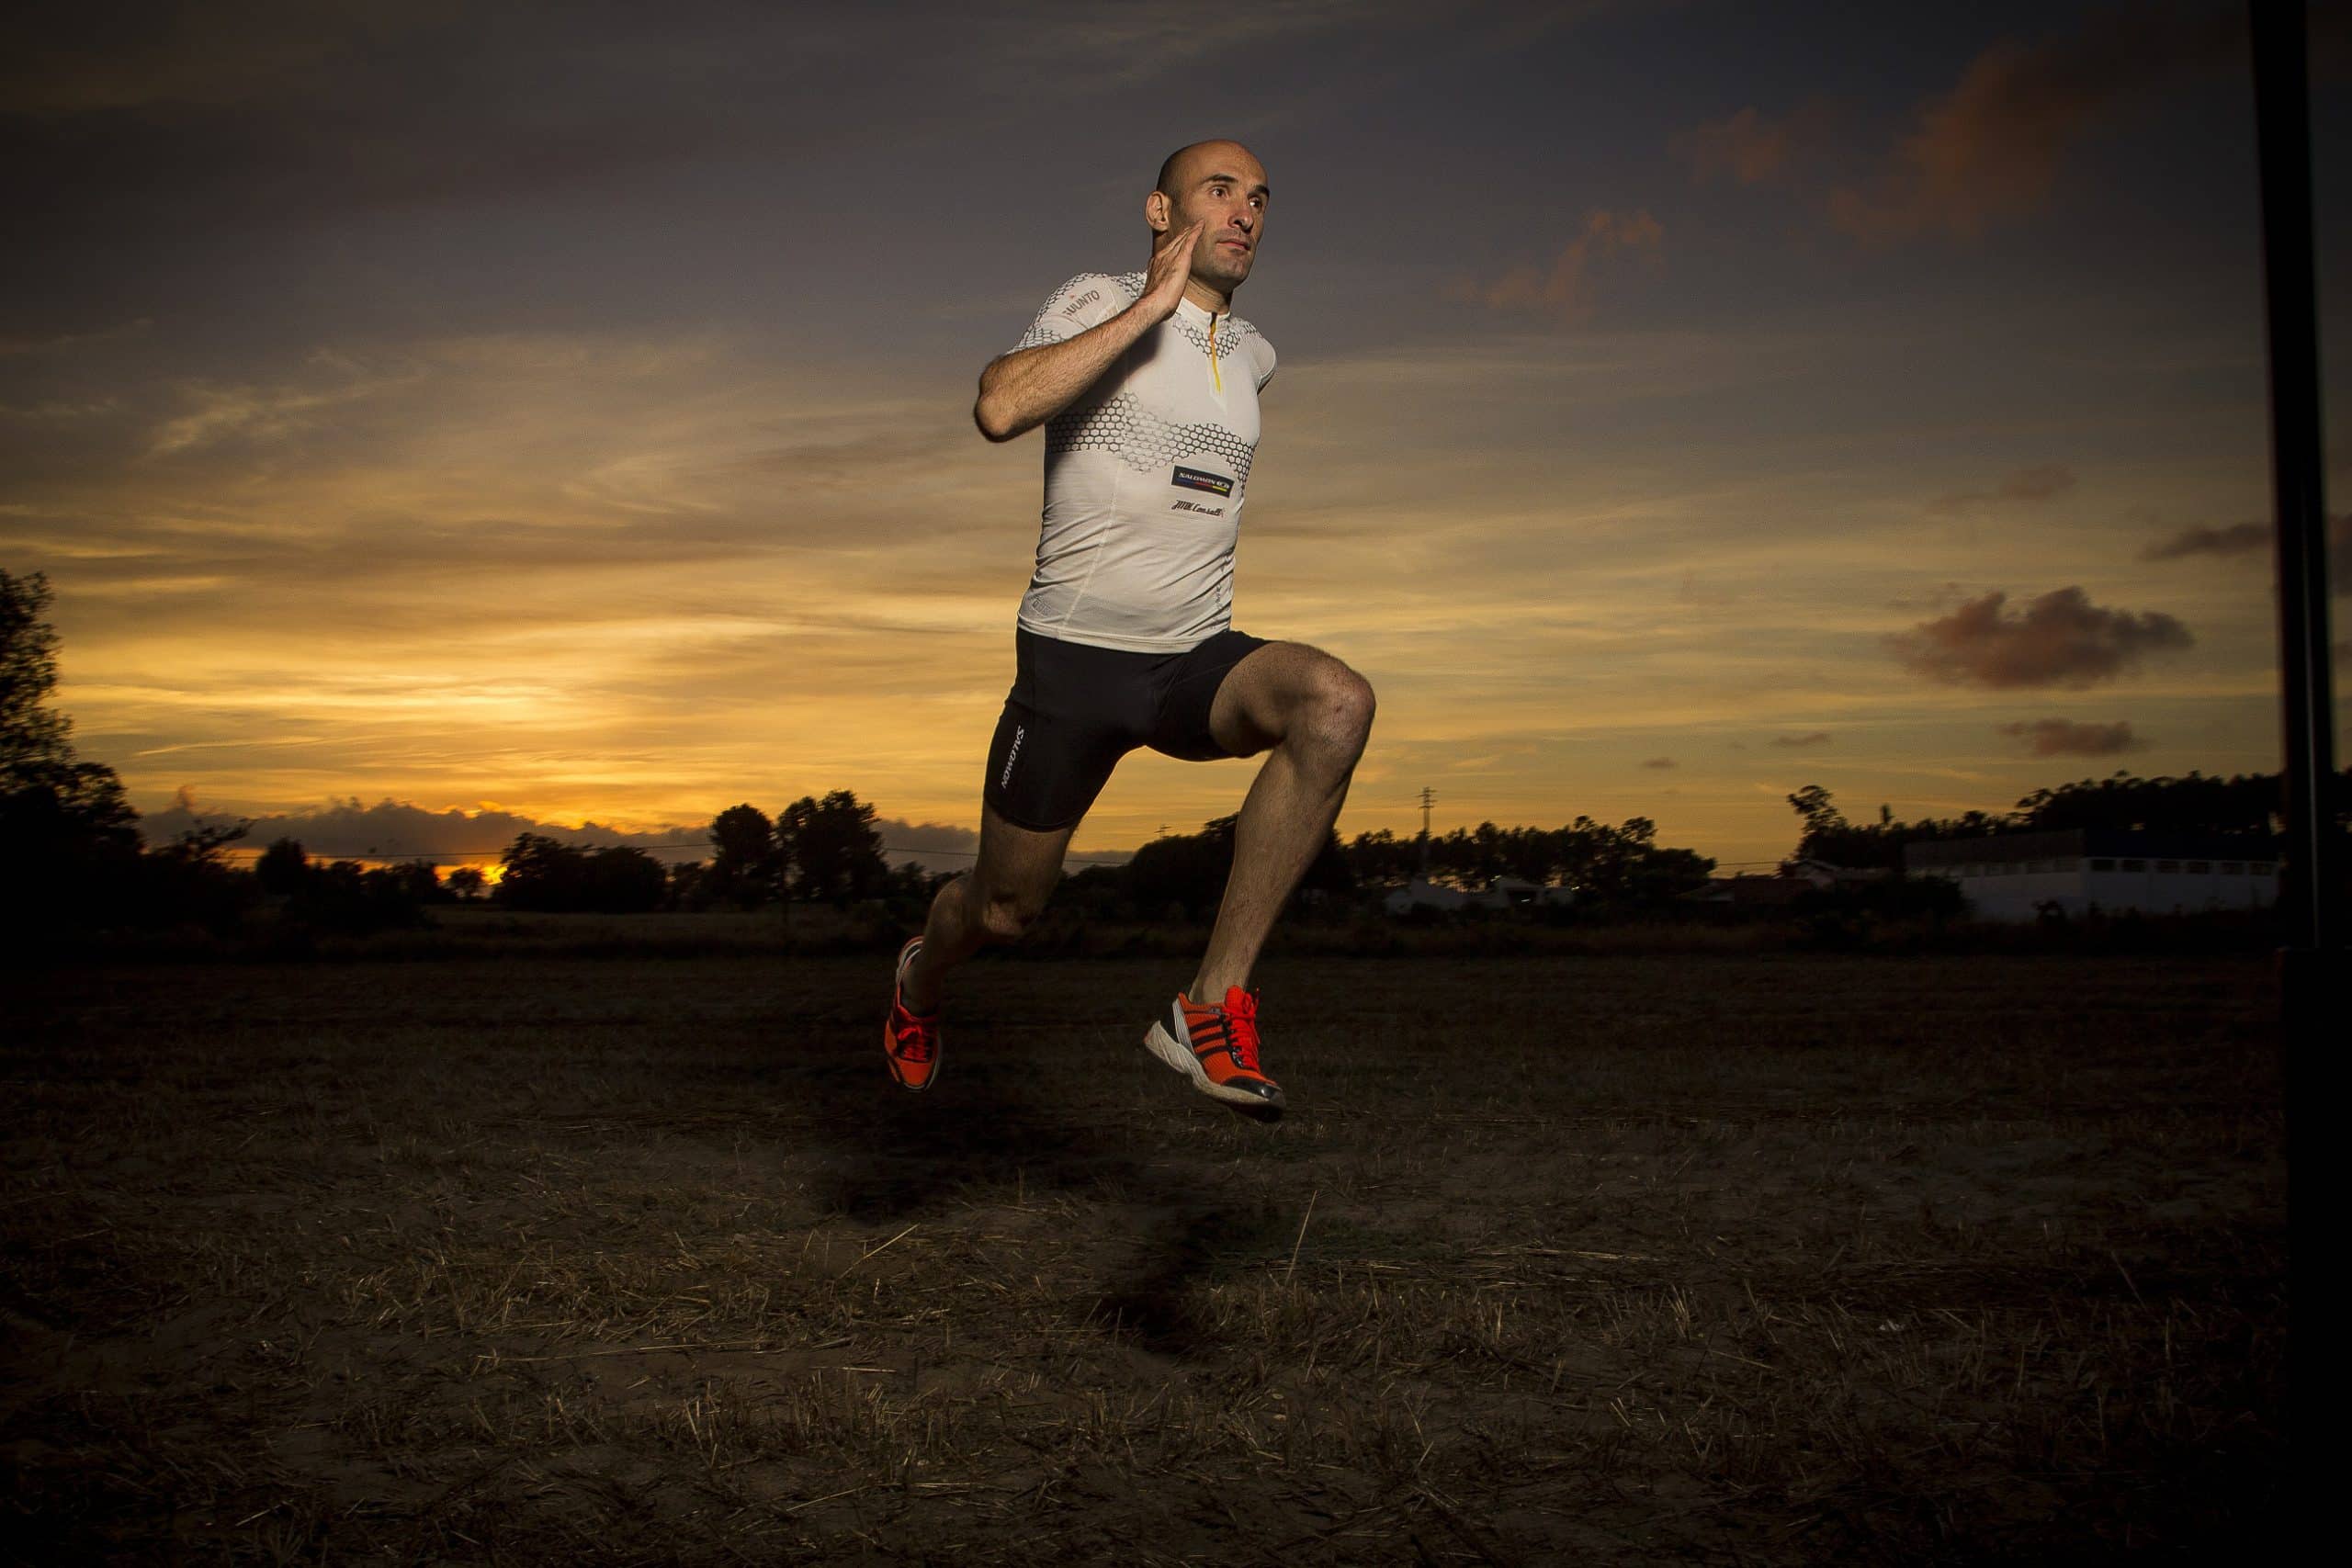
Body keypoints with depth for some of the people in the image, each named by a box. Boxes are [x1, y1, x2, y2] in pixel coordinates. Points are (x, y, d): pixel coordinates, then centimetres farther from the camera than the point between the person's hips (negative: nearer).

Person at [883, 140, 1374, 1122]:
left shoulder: (1252, 355, 12)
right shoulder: (1096, 304, -6)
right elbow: (1000, 407, -28)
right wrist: (1152, 304, -24)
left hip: (1199, 661, 4)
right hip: (1074, 659, -4)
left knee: (1337, 702, -28)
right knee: (1005, 910, 6)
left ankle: (1211, 1007, -26)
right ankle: (921, 978, 46)